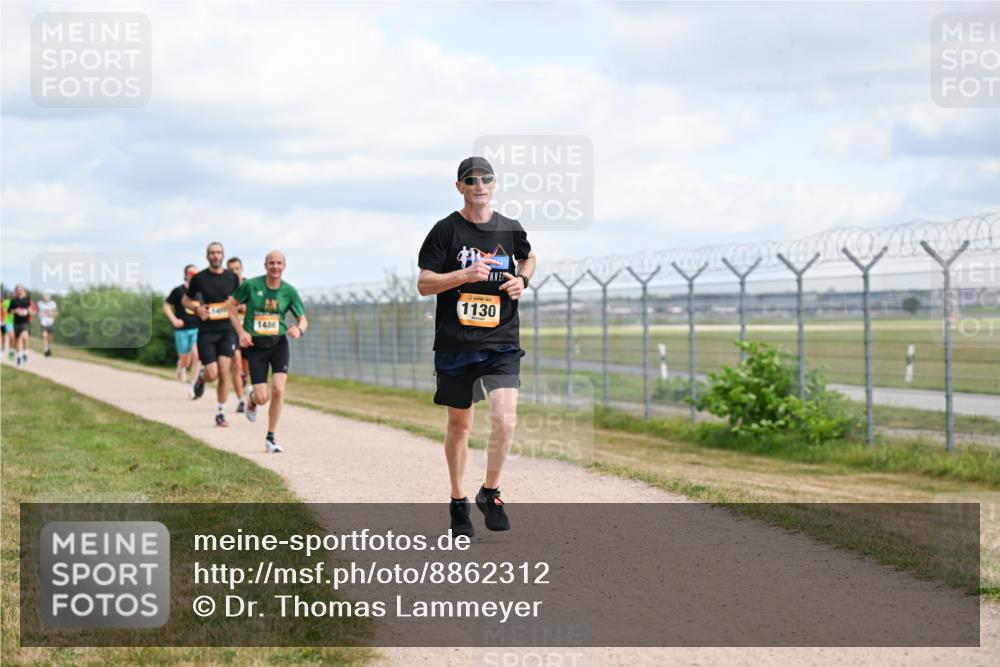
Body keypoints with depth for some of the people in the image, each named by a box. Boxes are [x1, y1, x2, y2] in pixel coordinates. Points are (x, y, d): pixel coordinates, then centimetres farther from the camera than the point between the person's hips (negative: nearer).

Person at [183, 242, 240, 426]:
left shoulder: (232, 277, 4)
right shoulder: (199, 278, -1)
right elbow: (186, 300, 11)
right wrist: (197, 309, -9)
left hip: (227, 330, 1)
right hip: (206, 331, -1)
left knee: (224, 371, -8)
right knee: (212, 374, -9)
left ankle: (221, 413, 4)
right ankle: (201, 377, 30)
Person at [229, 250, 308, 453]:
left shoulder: (289, 291, -2)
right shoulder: (251, 285, -8)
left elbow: (303, 319, 2)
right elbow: (231, 304, 5)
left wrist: (299, 329, -22)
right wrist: (241, 331, -5)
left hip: (278, 343, 1)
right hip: (255, 345, -1)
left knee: (278, 390, -15)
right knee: (262, 398, -8)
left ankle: (271, 438, 2)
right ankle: (251, 399, 33)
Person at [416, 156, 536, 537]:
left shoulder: (510, 230, 6)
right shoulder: (446, 230, -3)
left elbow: (528, 258, 27)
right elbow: (424, 284, -5)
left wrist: (522, 279, 6)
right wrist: (466, 274, -19)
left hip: (502, 343, 1)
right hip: (455, 344, -1)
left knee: (505, 420, -14)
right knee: (459, 424, 10)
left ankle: (490, 493, 7)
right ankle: (458, 502, 27)